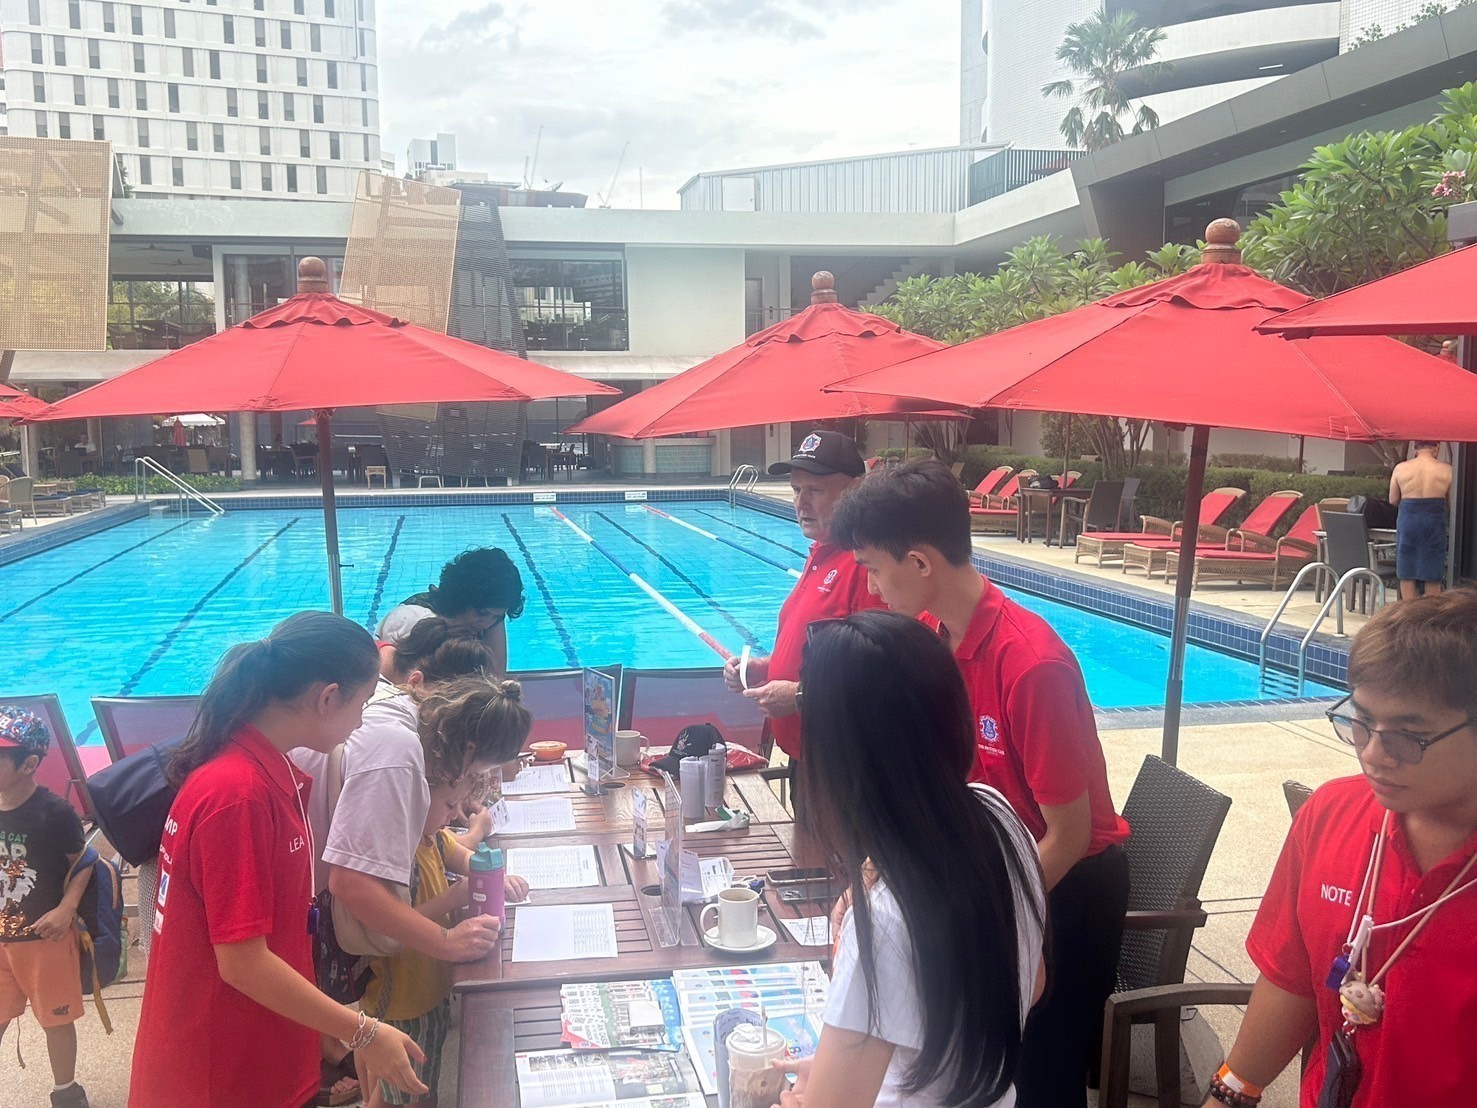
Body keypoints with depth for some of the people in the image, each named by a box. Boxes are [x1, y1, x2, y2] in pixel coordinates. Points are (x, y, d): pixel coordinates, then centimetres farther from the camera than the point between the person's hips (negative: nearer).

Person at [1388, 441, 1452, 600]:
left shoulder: (1401, 468, -2)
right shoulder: (1446, 470, -5)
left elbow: (1393, 500, 6)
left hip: (1407, 521, 1)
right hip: (1434, 523, -1)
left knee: (1407, 575, 9)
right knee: (1433, 578, 8)